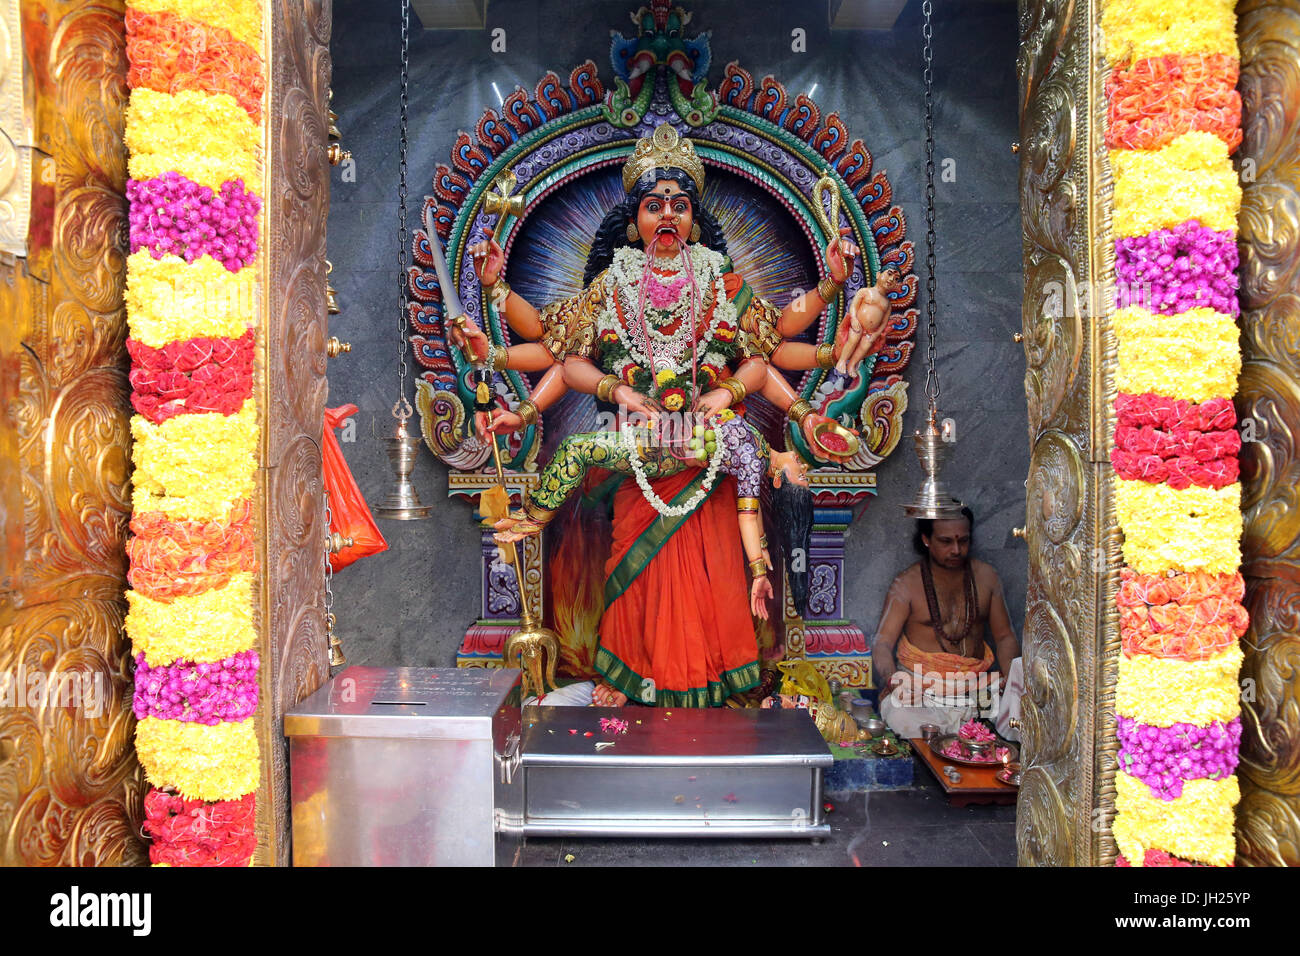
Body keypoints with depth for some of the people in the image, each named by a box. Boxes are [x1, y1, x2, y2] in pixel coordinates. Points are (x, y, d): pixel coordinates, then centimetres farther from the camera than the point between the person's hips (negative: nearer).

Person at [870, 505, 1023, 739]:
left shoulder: (985, 576, 12)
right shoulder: (906, 585, 1)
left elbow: (1005, 636, 15)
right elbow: (882, 642, -6)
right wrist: (893, 681, -28)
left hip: (978, 684, 4)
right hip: (922, 684, -3)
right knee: (901, 715, -35)